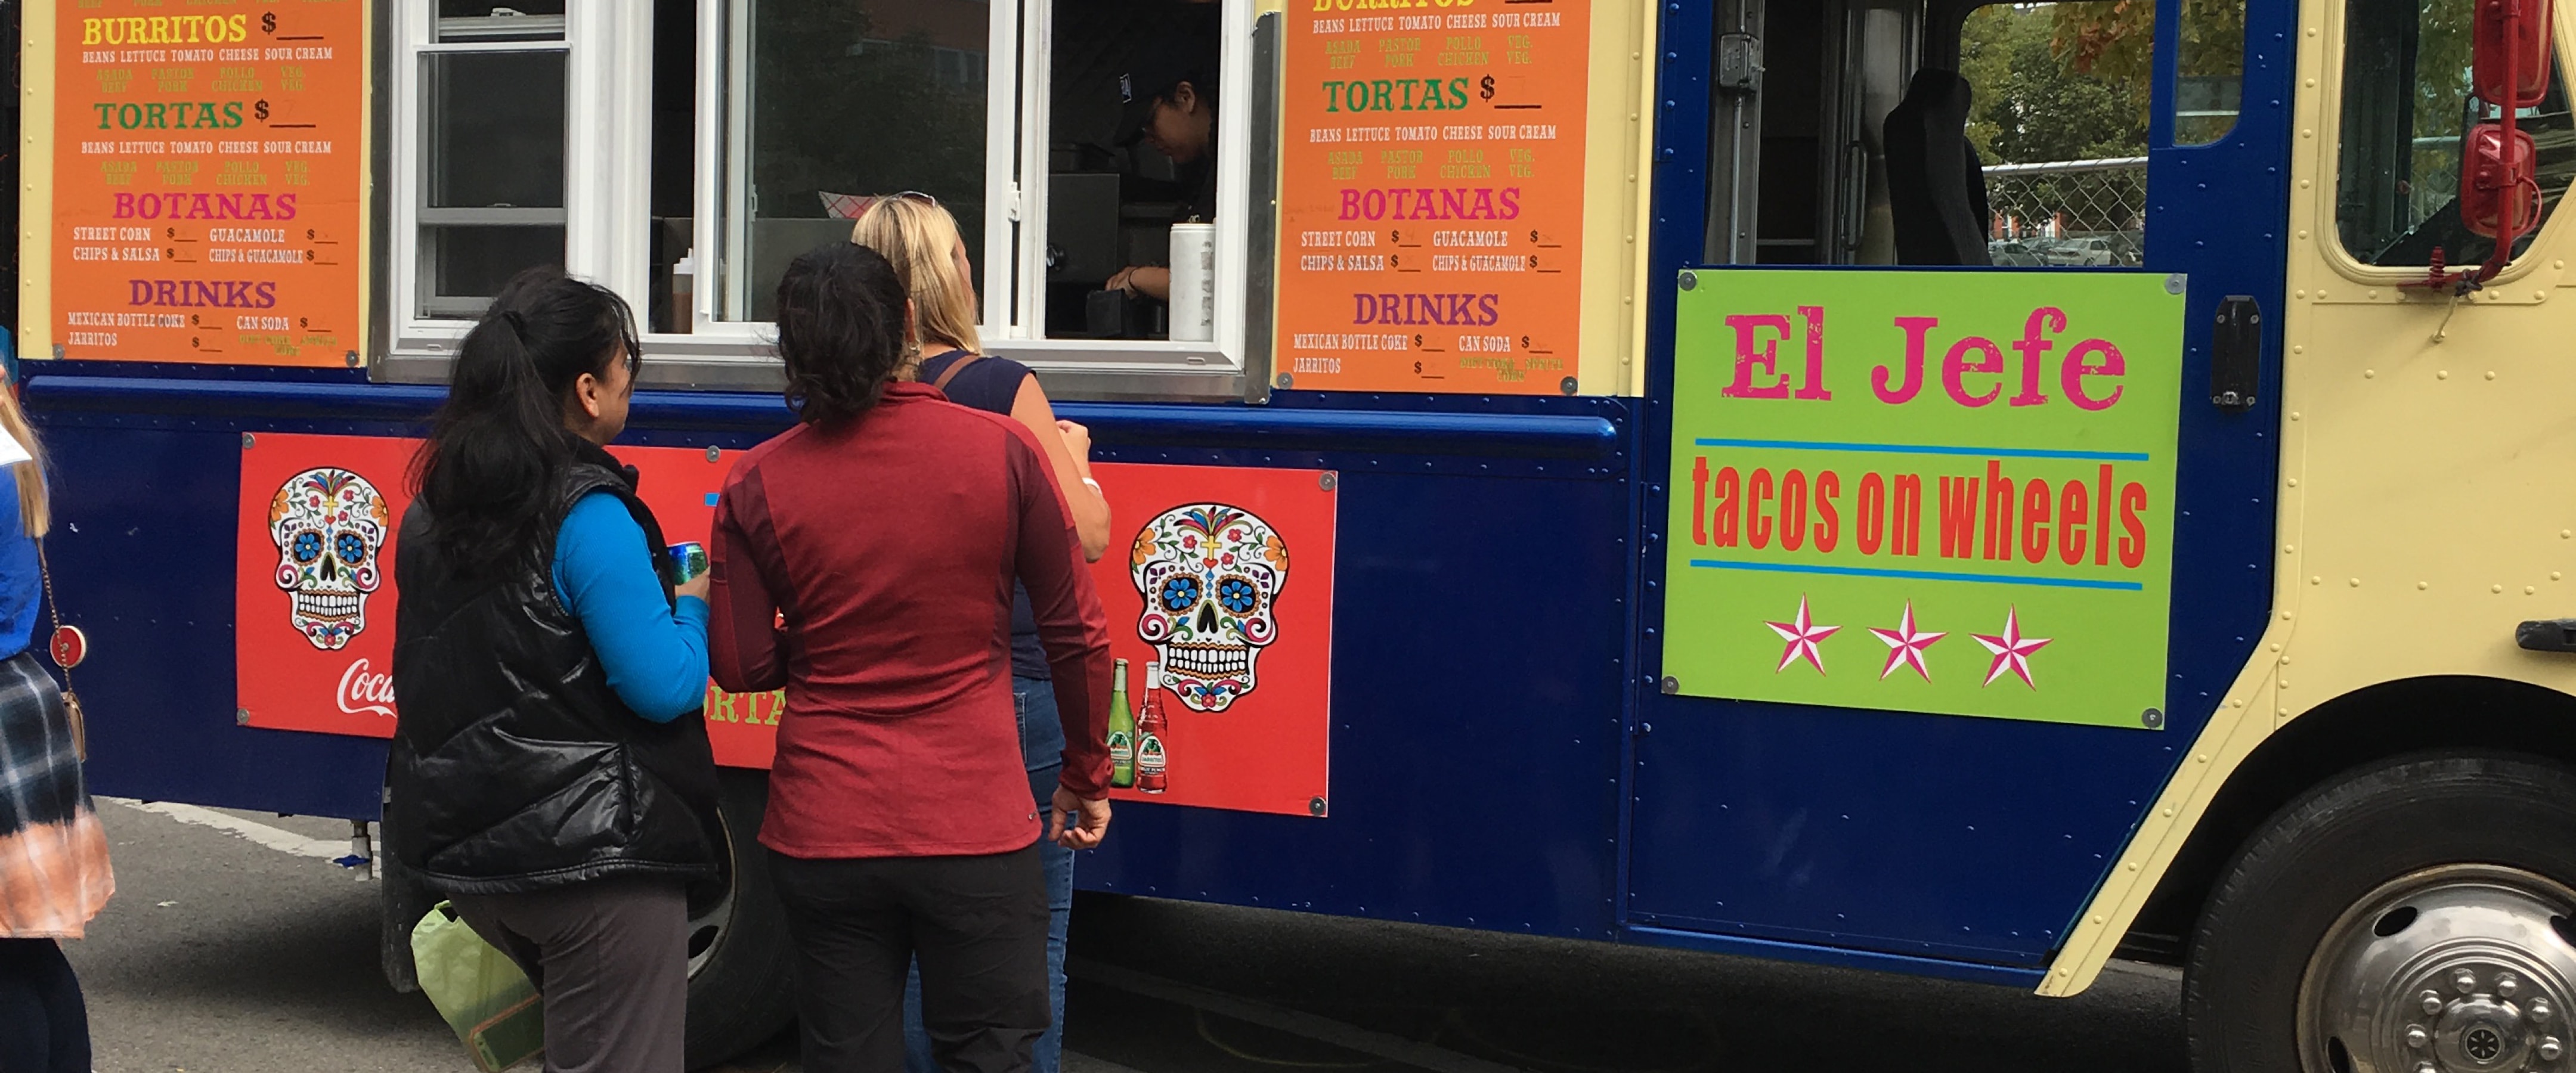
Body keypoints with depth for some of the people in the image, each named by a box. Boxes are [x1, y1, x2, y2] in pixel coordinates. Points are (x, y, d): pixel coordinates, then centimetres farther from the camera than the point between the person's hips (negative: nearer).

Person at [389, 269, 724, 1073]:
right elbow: (666, 687, -20)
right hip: (592, 856, -8)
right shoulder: (588, 516, -18)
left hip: (463, 847, 9)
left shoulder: (438, 504, 8)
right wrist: (693, 606, 0)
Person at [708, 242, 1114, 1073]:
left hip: (822, 830, 1)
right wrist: (1087, 776, 13)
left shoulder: (757, 485, -5)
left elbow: (743, 666, 0)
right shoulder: (1004, 451, -6)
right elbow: (1078, 634, 0)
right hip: (974, 827, -1)